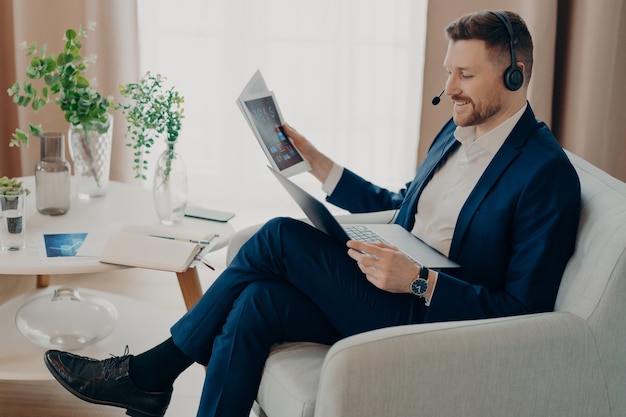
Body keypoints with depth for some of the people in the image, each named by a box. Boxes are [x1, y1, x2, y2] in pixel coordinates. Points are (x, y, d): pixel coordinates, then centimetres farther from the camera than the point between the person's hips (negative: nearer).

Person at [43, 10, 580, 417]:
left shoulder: (549, 173, -14)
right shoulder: (458, 132, 14)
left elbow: (524, 308, -17)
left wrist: (419, 279, -26)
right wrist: (316, 161, 15)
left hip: (433, 321, -8)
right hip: (390, 294, 9)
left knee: (281, 237, -17)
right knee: (255, 303, -16)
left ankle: (152, 369, -2)